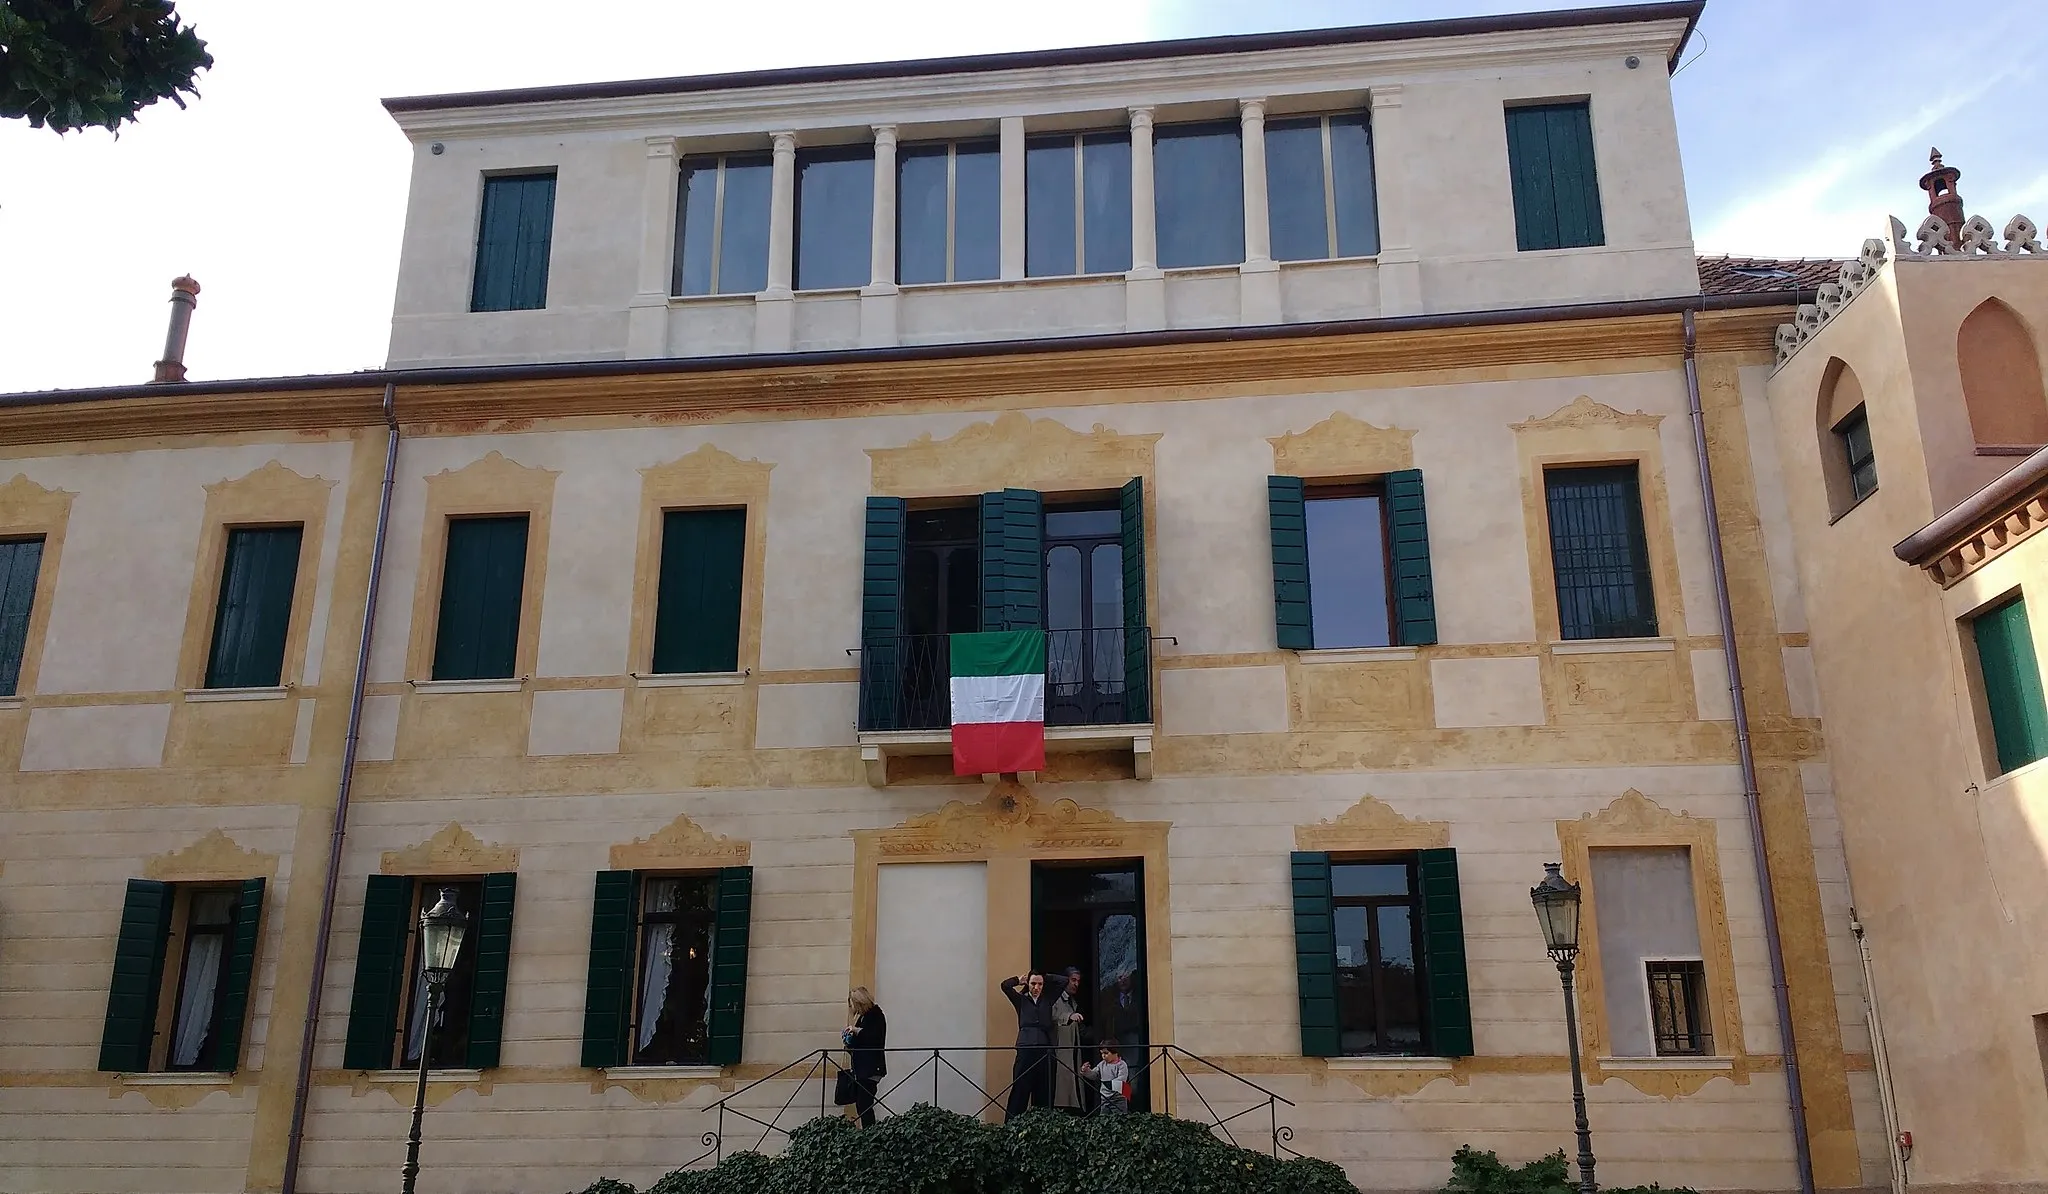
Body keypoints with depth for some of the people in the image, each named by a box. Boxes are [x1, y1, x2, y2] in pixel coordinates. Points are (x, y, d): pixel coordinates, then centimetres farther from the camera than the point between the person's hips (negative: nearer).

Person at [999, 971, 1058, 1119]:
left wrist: (1044, 977, 22)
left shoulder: (1048, 1001, 17)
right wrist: (1019, 980, 15)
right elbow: (1005, 985, -1)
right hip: (1025, 1050, -2)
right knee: (1020, 1091, -7)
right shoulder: (1022, 1000, 13)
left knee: (1043, 1094, 2)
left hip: (1045, 1051, 2)